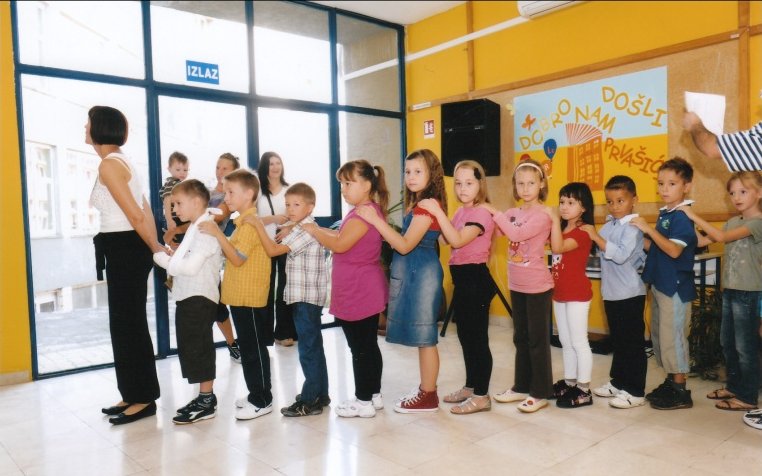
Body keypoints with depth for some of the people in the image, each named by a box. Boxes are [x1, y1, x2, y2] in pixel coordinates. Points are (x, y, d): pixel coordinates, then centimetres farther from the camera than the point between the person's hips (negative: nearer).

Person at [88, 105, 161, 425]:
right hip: (127, 249, 10)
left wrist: (156, 250, -6)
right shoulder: (121, 161, 15)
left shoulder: (108, 165, -15)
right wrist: (156, 248, 12)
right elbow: (146, 211, 13)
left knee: (128, 324, -1)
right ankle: (134, 395, 24)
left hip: (125, 250, -10)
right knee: (126, 322, 14)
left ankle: (143, 398, 10)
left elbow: (136, 216, -17)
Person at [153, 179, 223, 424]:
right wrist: (169, 256, 2)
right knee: (192, 349, 15)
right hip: (189, 298, 10)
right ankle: (204, 397, 26)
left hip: (199, 300, -10)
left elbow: (190, 267, -23)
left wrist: (163, 259, -13)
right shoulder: (195, 228, 17)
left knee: (198, 349, -3)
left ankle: (207, 402, 8)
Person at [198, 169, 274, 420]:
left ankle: (262, 400, 9)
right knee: (247, 347, 16)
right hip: (239, 296, 10)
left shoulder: (251, 223, -16)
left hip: (249, 298, -10)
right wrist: (216, 234, 7)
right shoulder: (243, 222, 15)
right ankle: (256, 394, 27)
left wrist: (217, 233, -23)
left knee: (254, 349, -1)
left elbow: (238, 258, -22)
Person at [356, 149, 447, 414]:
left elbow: (405, 245, -22)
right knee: (421, 336, 15)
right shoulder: (417, 203, 15)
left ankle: (428, 396, 11)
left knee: (424, 336, -1)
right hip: (413, 273, 10)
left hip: (421, 274, -10)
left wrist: (375, 219, -22)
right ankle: (425, 389, 26)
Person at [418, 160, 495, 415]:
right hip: (461, 279, 10)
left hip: (475, 279, -10)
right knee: (465, 336, 17)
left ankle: (482, 396, 8)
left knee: (478, 338, -2)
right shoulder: (461, 212, 14)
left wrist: (437, 211, -30)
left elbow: (458, 240, -27)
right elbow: (444, 239, 7)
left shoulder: (481, 213, -14)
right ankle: (470, 386, 30)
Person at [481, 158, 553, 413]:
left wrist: (496, 213, -20)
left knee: (538, 339, 2)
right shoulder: (513, 213, 7)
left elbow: (518, 233, -26)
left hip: (537, 286, -7)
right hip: (516, 285, 7)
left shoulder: (543, 214, -13)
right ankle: (521, 387, 28)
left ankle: (540, 393, 14)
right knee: (520, 338, 16)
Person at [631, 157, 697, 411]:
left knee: (673, 337, -2)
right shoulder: (664, 214, 10)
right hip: (659, 284, 9)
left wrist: (649, 229, -26)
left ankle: (681, 392, 10)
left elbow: (674, 250, -26)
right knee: (660, 335, 17)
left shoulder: (681, 217, -16)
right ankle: (670, 382, 30)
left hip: (675, 287, -9)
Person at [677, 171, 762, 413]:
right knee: (727, 342, 16)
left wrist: (693, 216, -19)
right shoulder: (732, 222, 11)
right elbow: (704, 241, 10)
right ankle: (734, 386, 30)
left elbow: (721, 237, -22)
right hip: (729, 290, 8)